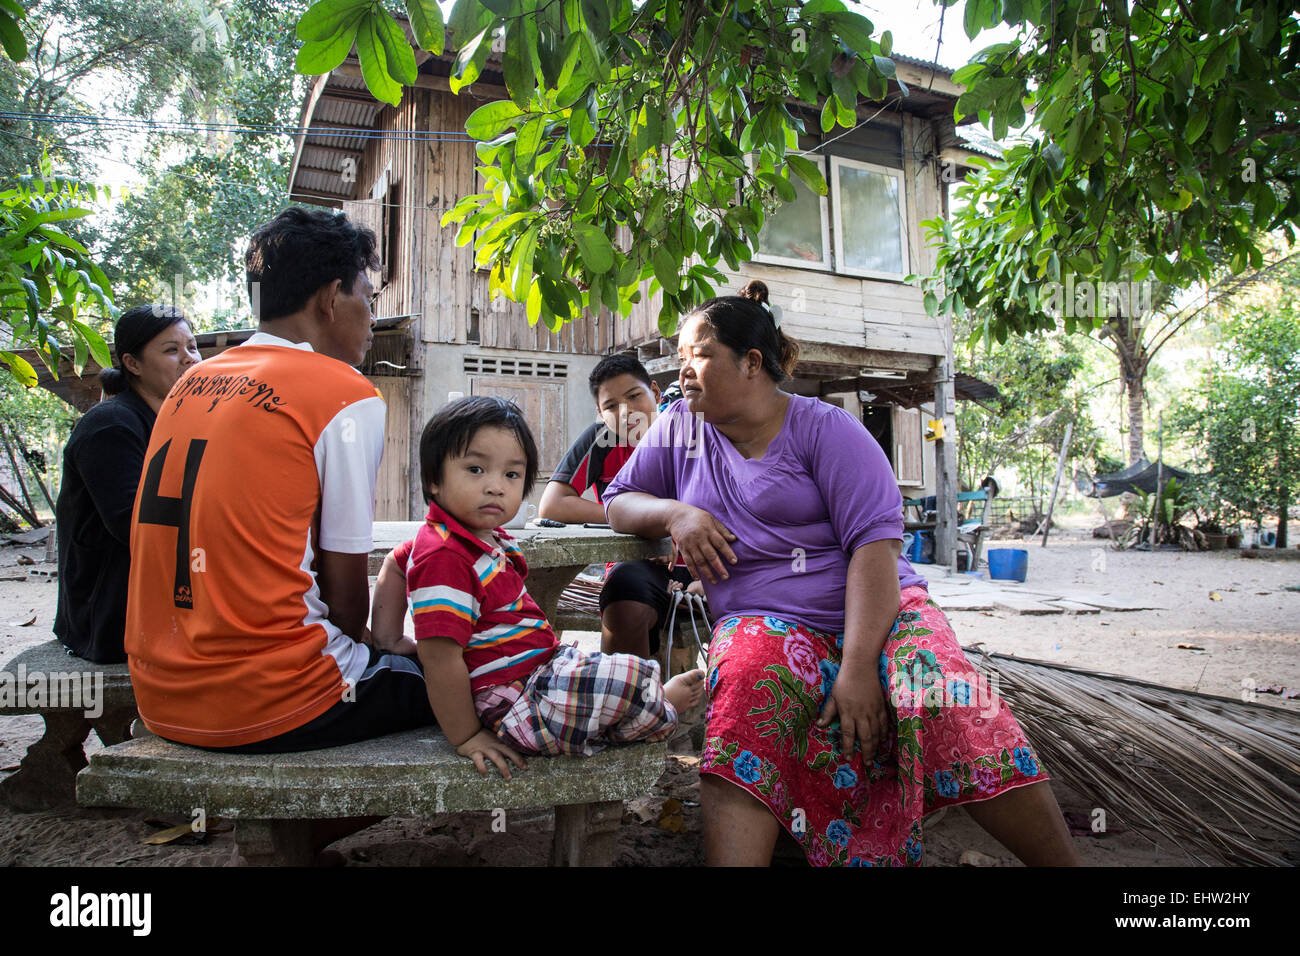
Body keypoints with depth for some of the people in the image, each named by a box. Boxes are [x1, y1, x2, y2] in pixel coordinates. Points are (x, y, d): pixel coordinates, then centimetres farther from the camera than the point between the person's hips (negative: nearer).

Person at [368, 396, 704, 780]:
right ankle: (664, 704, 9)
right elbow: (440, 658, -26)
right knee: (633, 681, -19)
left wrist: (390, 643, 20)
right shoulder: (445, 560, -24)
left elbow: (394, 563, 25)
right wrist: (467, 738, -19)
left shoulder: (482, 537, 9)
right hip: (512, 702, -11)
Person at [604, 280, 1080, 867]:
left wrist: (858, 665, -23)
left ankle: (1064, 861, -12)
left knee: (949, 708, -28)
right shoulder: (679, 428, 12)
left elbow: (875, 540, -11)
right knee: (746, 701, -34)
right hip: (765, 621, 2)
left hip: (875, 611, -1)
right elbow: (617, 503, 16)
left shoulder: (823, 427, -2)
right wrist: (674, 513, -8)